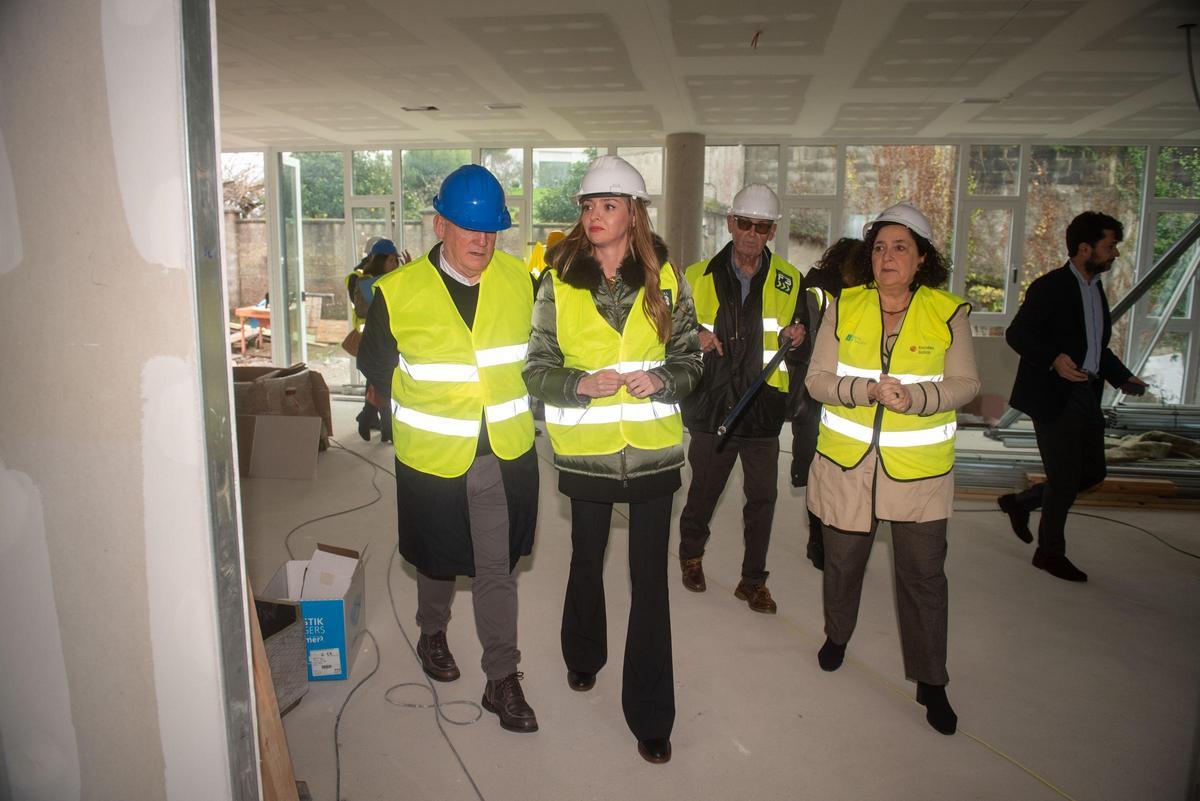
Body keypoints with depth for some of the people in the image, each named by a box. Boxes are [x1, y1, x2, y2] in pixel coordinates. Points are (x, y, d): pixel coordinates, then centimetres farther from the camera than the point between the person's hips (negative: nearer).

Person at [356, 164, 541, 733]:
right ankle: (433, 633, 48)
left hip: (506, 453, 1)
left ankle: (501, 680, 18)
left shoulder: (519, 280, -2)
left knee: (497, 568, 4)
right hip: (433, 454, 0)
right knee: (437, 558, 20)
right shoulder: (398, 292, -10)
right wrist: (422, 405, 5)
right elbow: (376, 364, 5)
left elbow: (535, 350, 13)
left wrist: (509, 402, 7)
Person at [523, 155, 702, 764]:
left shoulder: (664, 278, -1)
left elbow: (690, 357, 6)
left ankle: (650, 715, 18)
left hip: (653, 448, 0)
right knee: (587, 560, 21)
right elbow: (536, 368, -1)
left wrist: (662, 380, -15)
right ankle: (584, 654, 50)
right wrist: (581, 385, -20)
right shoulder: (559, 281, -3)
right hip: (586, 449, 1)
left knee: (649, 577, 3)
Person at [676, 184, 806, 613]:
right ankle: (691, 554, 39)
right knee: (703, 489, 13)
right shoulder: (699, 276, 2)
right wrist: (694, 339, -11)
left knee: (762, 497, 6)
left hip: (763, 406, 1)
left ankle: (753, 579, 23)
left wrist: (794, 339, -12)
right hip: (712, 405, 0)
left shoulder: (788, 280, 4)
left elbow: (796, 352, 11)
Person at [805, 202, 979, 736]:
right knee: (842, 560, 17)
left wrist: (915, 397, -22)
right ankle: (837, 635, 44)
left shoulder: (949, 312, -3)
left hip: (919, 470, -1)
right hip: (846, 461, 2)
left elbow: (964, 384, -3)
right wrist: (869, 390, -21)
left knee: (924, 574, 3)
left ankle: (931, 683, 20)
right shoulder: (844, 306, 0)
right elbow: (817, 379, -4)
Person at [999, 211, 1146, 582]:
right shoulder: (1050, 287, -12)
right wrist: (1053, 359, -30)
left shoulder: (1096, 288, 15)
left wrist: (1123, 377, 11)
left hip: (1086, 395, 9)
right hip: (1054, 397, -9)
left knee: (1093, 471, 12)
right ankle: (1050, 553, 19)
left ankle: (1020, 502, 29)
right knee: (1065, 479, 0)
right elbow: (1016, 333, -17)